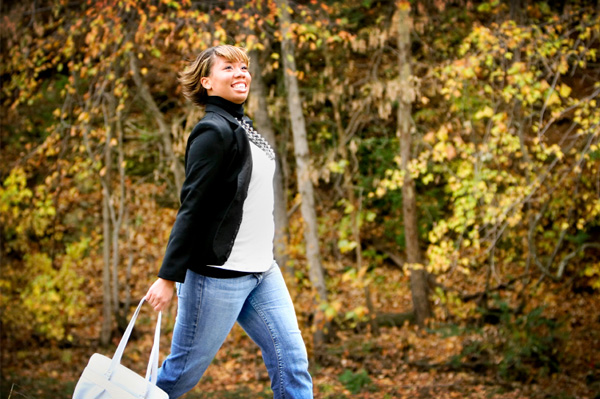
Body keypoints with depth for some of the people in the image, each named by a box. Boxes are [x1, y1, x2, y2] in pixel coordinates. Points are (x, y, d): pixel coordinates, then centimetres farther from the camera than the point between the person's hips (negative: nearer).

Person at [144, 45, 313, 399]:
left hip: (262, 271, 9)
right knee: (184, 370, 0)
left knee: (292, 361, 2)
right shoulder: (214, 131, -13)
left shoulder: (241, 127, 14)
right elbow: (192, 208, -17)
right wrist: (169, 277, -19)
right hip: (219, 274, -9)